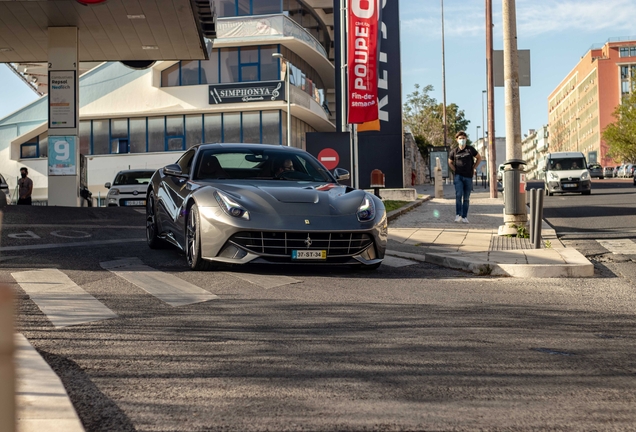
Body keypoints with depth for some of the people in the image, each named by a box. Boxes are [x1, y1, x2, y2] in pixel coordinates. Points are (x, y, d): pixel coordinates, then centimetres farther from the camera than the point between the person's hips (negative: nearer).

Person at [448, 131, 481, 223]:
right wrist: (456, 170, 7)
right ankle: (458, 215, -17)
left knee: (466, 198, 5)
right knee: (458, 195, -17)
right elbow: (450, 162, 19)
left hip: (468, 177, 1)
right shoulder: (454, 151, 2)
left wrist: (473, 168, 9)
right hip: (458, 176, -1)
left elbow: (479, 158, 15)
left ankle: (464, 217, 10)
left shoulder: (470, 149, 1)